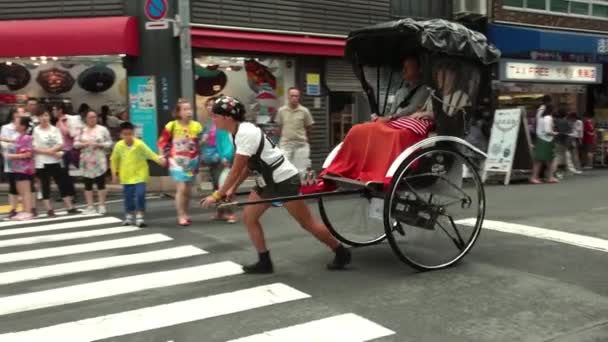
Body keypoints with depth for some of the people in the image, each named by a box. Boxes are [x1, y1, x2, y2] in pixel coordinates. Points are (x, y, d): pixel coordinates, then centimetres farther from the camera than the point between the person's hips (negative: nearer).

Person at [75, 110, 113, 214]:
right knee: (88, 184, 5)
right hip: (86, 161, 3)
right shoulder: (82, 130, 9)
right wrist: (84, 144, -11)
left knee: (101, 183, -1)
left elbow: (109, 143, 0)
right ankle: (90, 206, 12)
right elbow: (75, 144, 6)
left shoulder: (103, 129, 3)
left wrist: (99, 144, -14)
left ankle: (102, 205, 5)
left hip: (99, 161, -2)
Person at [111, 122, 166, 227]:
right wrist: (114, 173, 9)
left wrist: (159, 160, -39)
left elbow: (150, 154, -21)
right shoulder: (118, 146, -5)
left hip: (140, 175, -3)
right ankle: (129, 216, 27)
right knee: (128, 197, 10)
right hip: (126, 176, 3)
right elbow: (114, 160, 8)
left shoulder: (139, 144, -15)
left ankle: (139, 217, 0)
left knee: (140, 195, -11)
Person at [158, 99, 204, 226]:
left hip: (191, 161, 3)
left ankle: (185, 214, 27)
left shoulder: (197, 126, -5)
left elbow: (200, 144, 7)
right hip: (178, 161, -3)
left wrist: (198, 159, 7)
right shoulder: (171, 126, -11)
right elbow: (162, 142, 0)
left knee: (188, 190, 12)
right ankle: (181, 216, -2)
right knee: (182, 188, -12)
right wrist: (166, 156, -3)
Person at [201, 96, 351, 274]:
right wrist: (233, 189, 7)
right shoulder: (239, 132, 5)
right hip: (268, 181, 10)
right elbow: (247, 165, 12)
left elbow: (236, 170, -23)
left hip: (285, 180, -10)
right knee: (249, 217, 5)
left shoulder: (245, 133, -25)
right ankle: (264, 262, 13)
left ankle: (341, 253, 18)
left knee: (307, 223, 1)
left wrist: (217, 195, -18)